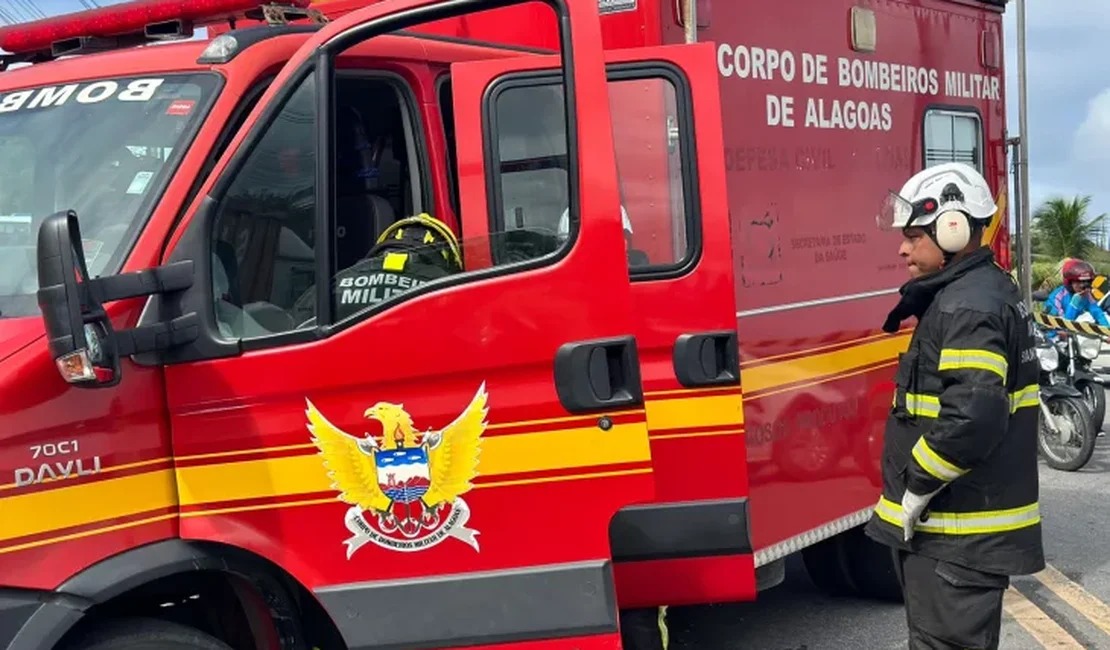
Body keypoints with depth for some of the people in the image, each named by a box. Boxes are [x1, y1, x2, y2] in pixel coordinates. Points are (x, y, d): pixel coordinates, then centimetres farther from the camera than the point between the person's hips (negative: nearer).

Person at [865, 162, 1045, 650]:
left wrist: (916, 486, -20)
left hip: (957, 535, -11)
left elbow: (973, 416, -32)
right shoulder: (986, 293, 14)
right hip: (960, 525, 11)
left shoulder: (969, 306, -20)